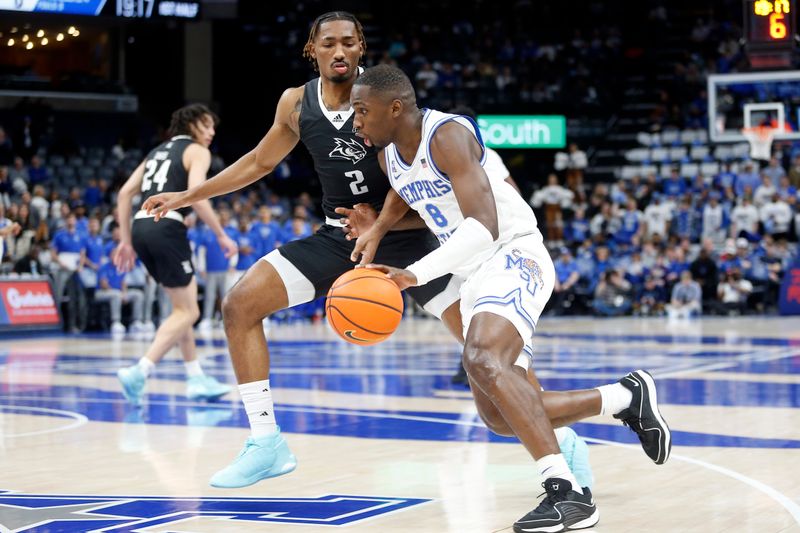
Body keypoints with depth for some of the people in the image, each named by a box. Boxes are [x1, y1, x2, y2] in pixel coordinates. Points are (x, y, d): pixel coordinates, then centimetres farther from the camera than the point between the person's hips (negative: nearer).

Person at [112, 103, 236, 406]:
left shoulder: (157, 152, 25)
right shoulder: (197, 152, 3)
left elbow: (125, 193, 18)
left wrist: (126, 240, 19)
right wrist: (221, 235, -6)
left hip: (141, 226, 8)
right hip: (166, 227, -8)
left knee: (182, 304, 20)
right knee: (187, 312, -1)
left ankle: (196, 379, 22)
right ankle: (139, 373, -16)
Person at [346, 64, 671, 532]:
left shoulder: (448, 135, -19)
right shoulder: (390, 155, 9)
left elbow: (484, 226, -29)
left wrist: (415, 275, -35)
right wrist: (377, 231, 19)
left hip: (513, 255, -10)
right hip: (475, 273, 10)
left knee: (482, 360, -35)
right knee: (501, 415, 5)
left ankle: (567, 492, -38)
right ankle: (627, 396, 20)